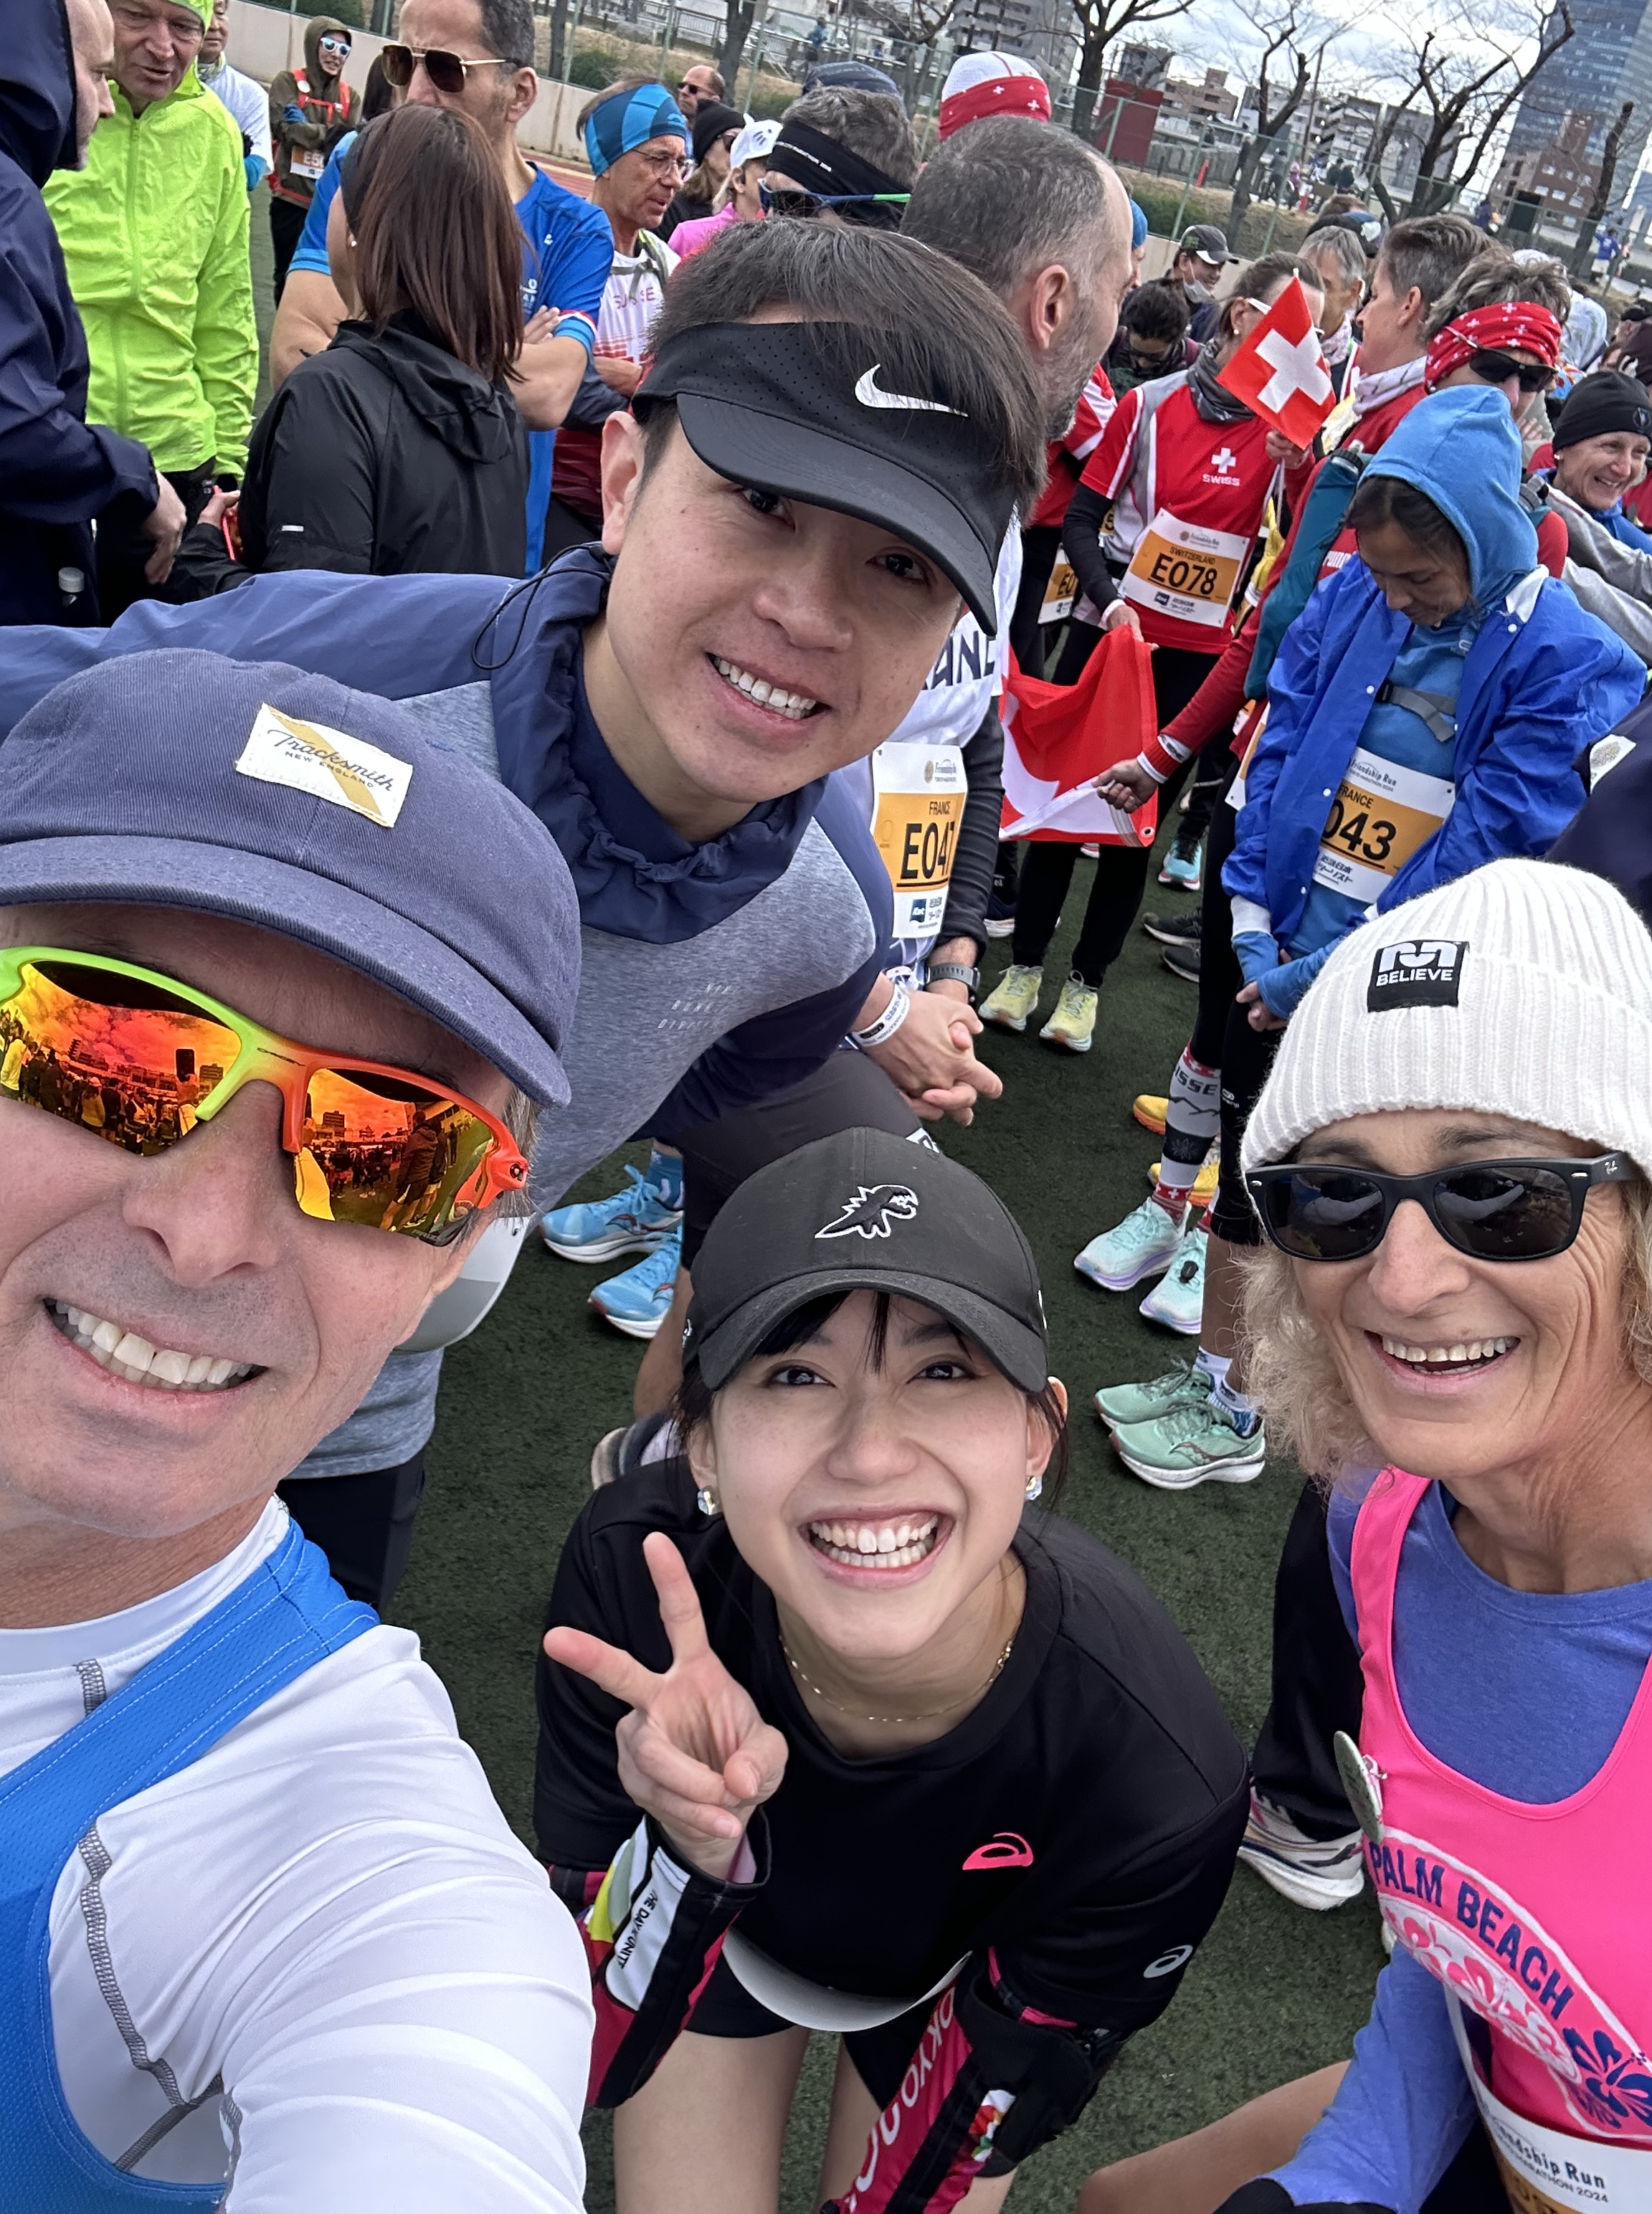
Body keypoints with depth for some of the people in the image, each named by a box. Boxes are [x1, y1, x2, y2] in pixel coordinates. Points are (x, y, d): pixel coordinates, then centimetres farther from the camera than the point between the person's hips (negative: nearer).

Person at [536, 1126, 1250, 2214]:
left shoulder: (1157, 1786, -39)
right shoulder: (631, 1571, -38)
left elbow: (1007, 2092, -19)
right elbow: (600, 2052, -29)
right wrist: (694, 1856, -46)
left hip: (951, 1978, 0)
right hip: (722, 1927, 1)